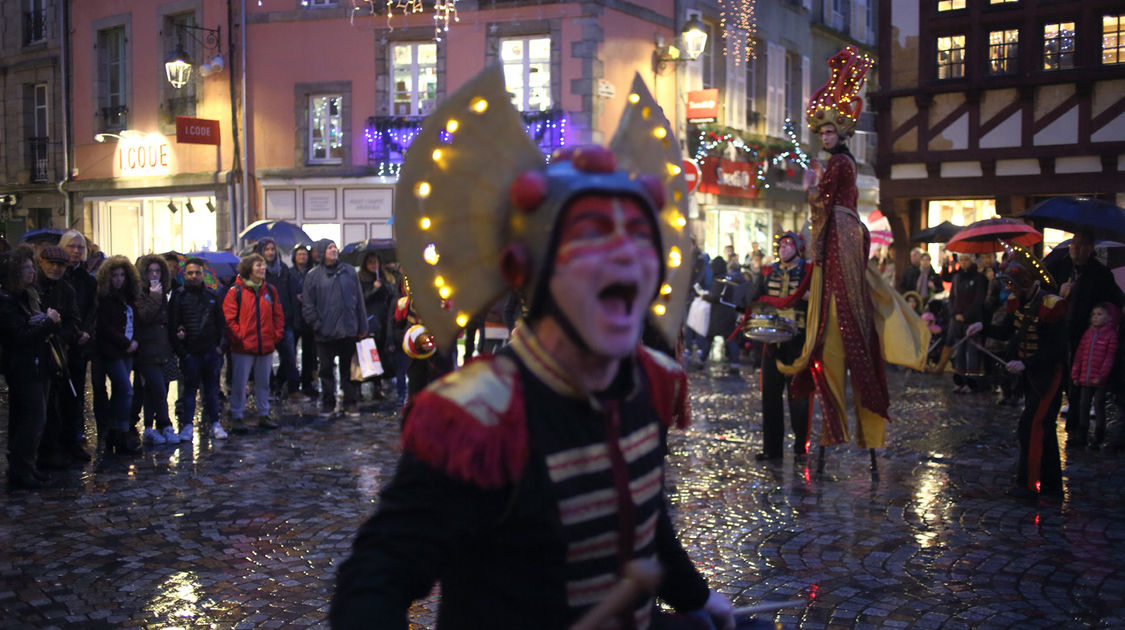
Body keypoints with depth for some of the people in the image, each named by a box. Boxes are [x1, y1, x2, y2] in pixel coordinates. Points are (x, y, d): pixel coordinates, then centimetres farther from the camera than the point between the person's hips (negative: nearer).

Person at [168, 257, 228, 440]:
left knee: (212, 389, 7)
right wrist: (180, 350, -7)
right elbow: (172, 325, -2)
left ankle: (214, 423, 15)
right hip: (189, 352, -2)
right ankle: (188, 424, 12)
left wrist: (219, 345, 5)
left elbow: (221, 322, 14)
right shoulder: (178, 296, 0)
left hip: (211, 350, 2)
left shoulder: (212, 295, 9)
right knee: (190, 388, 4)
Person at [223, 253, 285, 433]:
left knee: (263, 383, 14)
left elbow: (278, 315, 13)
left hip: (266, 346, 5)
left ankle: (263, 415, 24)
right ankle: (236, 417, 10)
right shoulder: (236, 291, -6)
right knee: (239, 383, 1)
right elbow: (228, 318, -7)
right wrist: (238, 337, -11)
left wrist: (277, 335, 3)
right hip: (243, 347, -5)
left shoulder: (270, 290, 8)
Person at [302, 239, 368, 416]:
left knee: (348, 368, 7)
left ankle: (351, 403, 14)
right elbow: (307, 305, 2)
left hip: (348, 330, 1)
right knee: (326, 369, 6)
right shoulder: (314, 275, 2)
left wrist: (362, 328, 6)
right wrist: (316, 325, -6)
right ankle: (328, 404, 17)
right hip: (325, 333, -1)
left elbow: (359, 300, 9)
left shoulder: (349, 271, 7)